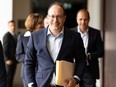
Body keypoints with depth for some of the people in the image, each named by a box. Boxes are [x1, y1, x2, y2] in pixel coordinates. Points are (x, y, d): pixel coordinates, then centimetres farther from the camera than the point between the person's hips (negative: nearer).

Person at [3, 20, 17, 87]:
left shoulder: (14, 36, 14)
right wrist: (7, 59, -18)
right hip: (9, 60, -7)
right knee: (9, 76, -5)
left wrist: (17, 59, 12)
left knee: (12, 76, 9)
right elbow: (5, 49, -14)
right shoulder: (7, 36, -10)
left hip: (14, 60, 7)